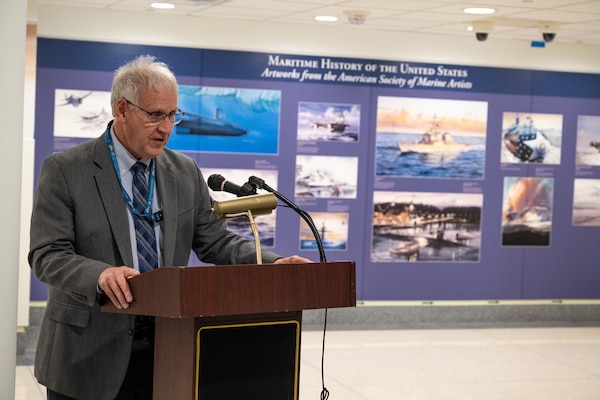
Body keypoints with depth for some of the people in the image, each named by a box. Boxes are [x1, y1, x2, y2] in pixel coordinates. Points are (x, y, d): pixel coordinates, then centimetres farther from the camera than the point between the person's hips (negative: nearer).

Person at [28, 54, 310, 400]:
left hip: (167, 346, 4)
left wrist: (273, 264, -10)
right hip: (90, 356, -3)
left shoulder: (185, 172, 8)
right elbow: (48, 255, -12)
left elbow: (215, 241, 8)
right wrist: (99, 274, -32)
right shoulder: (64, 170, -6)